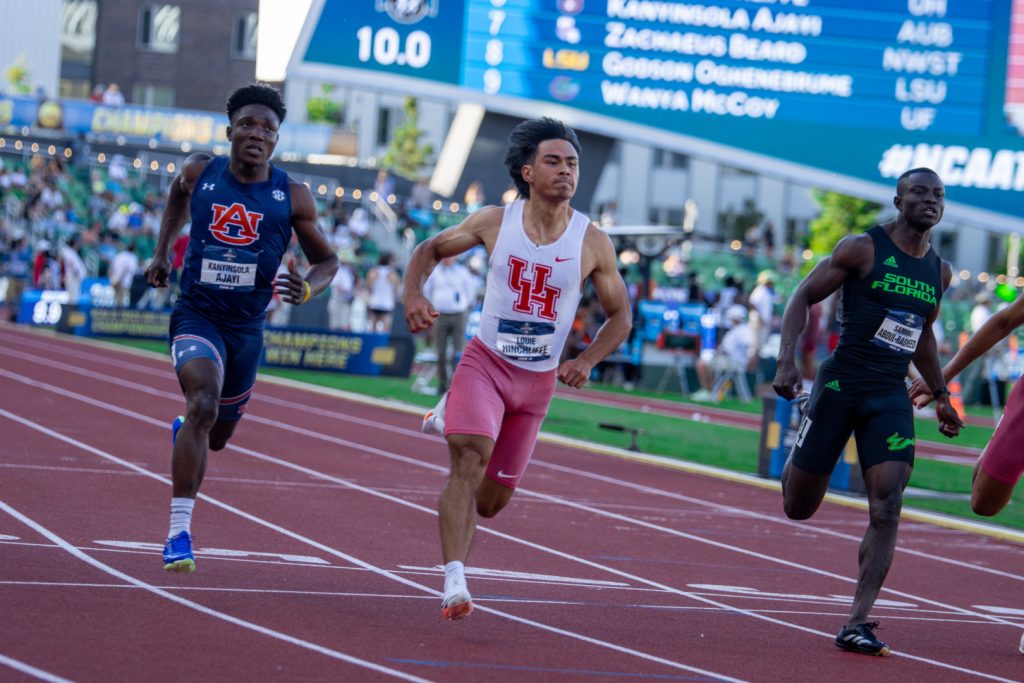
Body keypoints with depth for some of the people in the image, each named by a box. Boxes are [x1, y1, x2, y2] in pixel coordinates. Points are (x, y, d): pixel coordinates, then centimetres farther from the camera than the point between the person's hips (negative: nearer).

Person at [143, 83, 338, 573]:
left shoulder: (292, 197, -6)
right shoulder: (200, 173, -4)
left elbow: (327, 261, 4)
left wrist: (307, 288, -16)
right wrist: (162, 252, 17)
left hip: (247, 328, 3)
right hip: (197, 316, -3)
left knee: (217, 436, 18)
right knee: (203, 406, -29)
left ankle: (183, 432, 59)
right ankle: (179, 533, -29)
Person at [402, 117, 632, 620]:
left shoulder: (593, 244, -6)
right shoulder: (494, 222, -6)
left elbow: (620, 316, 4)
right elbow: (430, 250, 9)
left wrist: (586, 361, -13)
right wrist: (412, 294, -11)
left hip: (538, 380, 2)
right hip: (485, 361, -2)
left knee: (490, 503, 11)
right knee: (469, 459, -28)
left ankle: (451, 418, 43)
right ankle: (454, 580, -30)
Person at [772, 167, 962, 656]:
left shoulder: (939, 272, 10)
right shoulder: (863, 249, -6)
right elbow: (804, 296, -4)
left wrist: (940, 395, 23)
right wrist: (787, 360, -17)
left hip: (892, 398, 4)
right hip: (841, 386, -4)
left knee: (887, 508, -14)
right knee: (798, 508, 5)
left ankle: (857, 624, -14)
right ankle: (795, 462, 44)